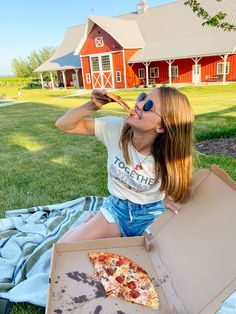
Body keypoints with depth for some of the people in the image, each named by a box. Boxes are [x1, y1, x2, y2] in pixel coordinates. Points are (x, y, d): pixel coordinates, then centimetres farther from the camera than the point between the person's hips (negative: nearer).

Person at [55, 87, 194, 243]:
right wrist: (92, 106, -30)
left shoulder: (168, 156, -22)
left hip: (152, 214, 0)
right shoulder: (115, 128, -20)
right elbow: (63, 125, -16)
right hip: (116, 207, 1)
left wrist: (168, 197, -19)